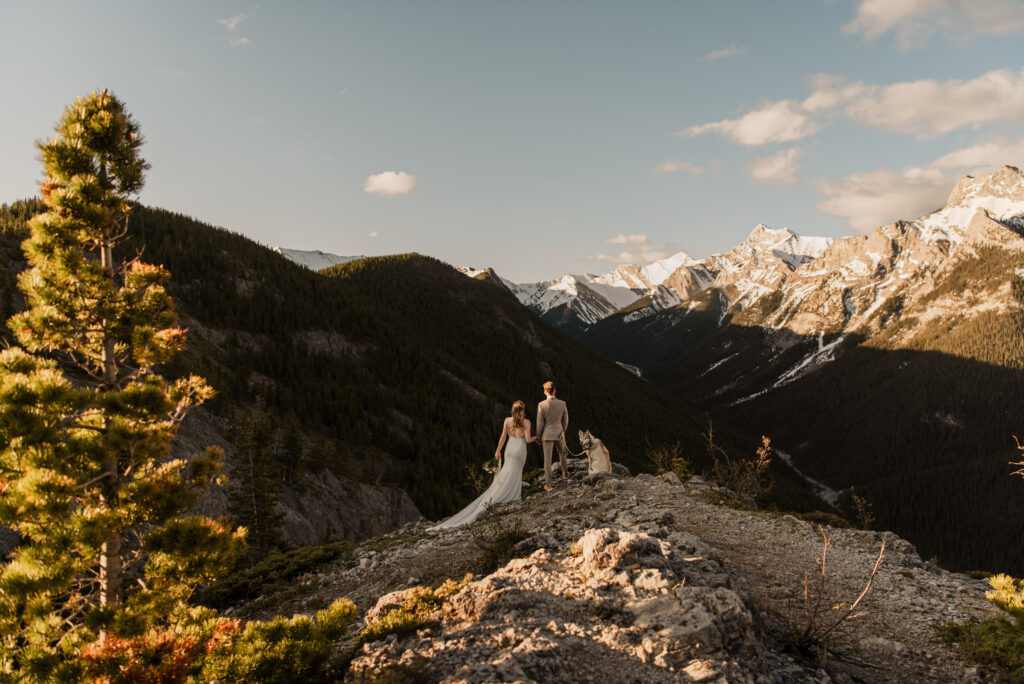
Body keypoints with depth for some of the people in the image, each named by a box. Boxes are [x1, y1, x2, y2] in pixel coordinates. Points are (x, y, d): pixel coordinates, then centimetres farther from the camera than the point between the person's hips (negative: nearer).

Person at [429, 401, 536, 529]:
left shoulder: (507, 420, 2)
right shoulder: (526, 422, -6)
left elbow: (503, 437, 2)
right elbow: (528, 440, -8)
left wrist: (498, 451, 10)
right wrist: (534, 439, 14)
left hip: (509, 449, 3)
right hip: (520, 450, -3)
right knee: (513, 476, -1)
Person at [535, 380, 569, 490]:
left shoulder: (541, 405, -17)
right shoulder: (562, 404, -10)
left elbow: (540, 423, -12)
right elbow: (565, 420, 0)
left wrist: (539, 437, 3)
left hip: (547, 435, -2)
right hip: (559, 433, 2)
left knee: (547, 459, 5)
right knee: (562, 453, 29)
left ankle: (548, 483, 3)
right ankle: (565, 473, 45)